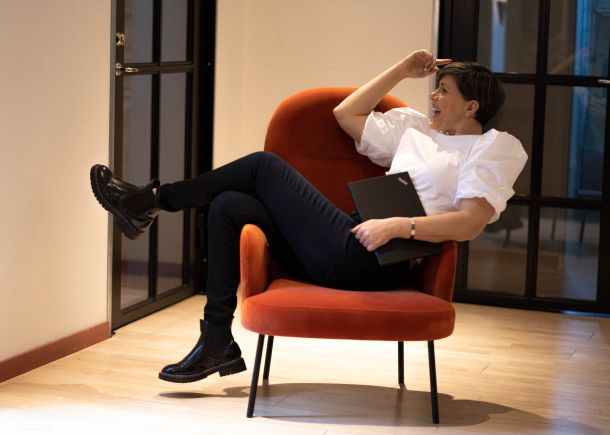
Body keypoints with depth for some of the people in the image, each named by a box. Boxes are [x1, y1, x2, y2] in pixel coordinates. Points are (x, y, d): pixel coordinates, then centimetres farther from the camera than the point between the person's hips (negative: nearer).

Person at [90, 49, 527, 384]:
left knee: (264, 165, -10)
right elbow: (346, 114, 30)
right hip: (344, 252, 8)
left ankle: (153, 200, 4)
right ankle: (217, 342, -1)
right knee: (230, 206, -2)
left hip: (368, 263, -8)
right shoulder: (414, 127, 24)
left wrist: (399, 225, -24)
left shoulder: (493, 148, 2)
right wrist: (402, 70, 29)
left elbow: (471, 222, -14)